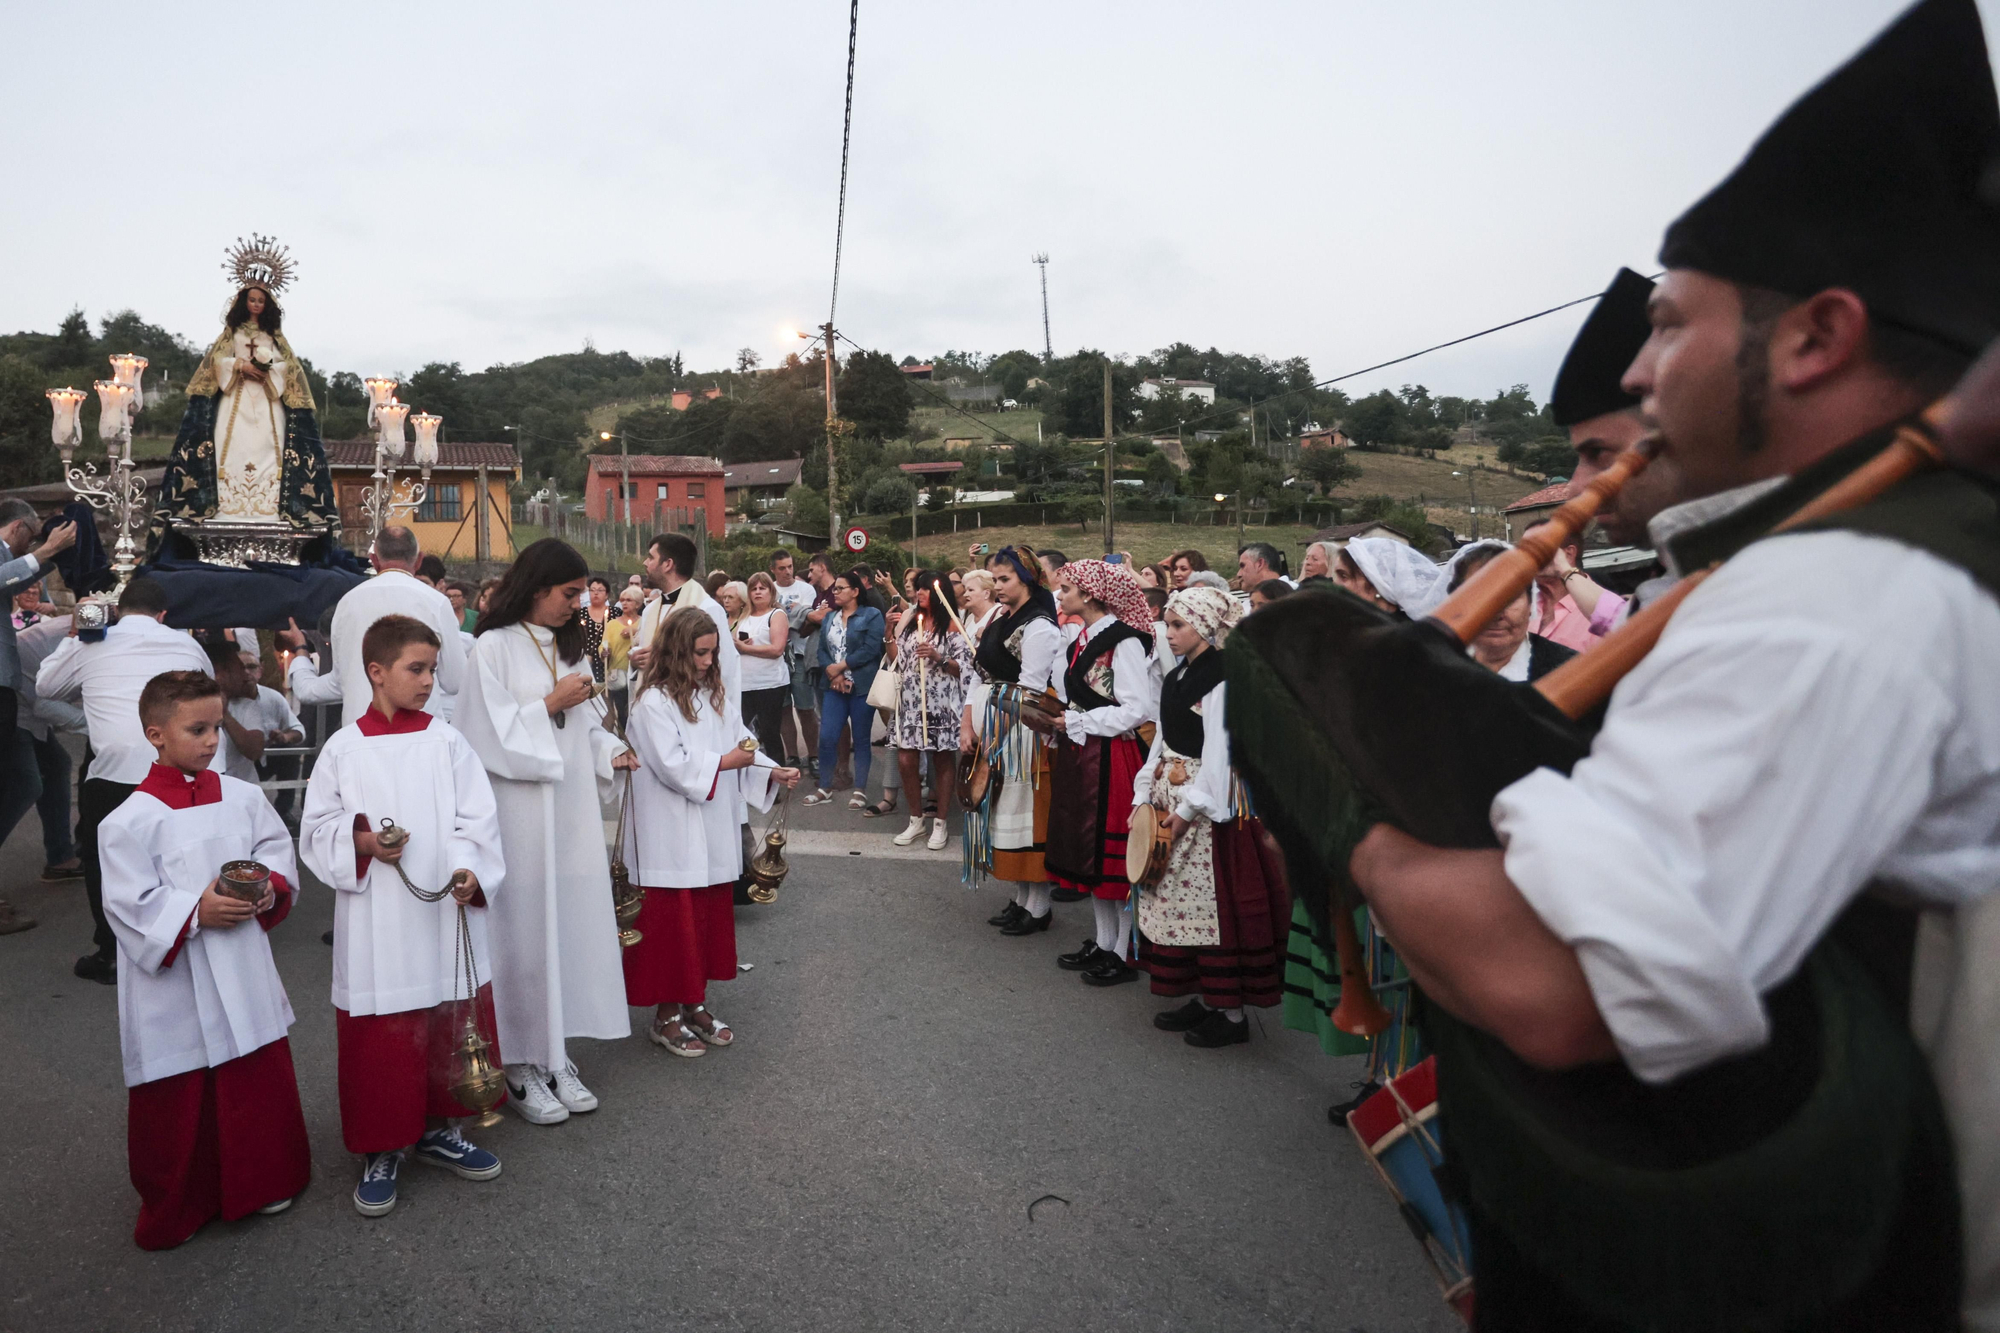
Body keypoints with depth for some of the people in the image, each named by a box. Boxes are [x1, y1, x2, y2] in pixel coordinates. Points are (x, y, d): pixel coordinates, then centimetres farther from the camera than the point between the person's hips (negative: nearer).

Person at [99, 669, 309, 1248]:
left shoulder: (241, 797, 1)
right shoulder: (131, 820, -13)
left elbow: (278, 850, 8)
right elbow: (130, 905, -13)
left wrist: (270, 886, -10)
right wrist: (195, 912, -22)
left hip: (244, 974, 5)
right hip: (175, 986, -4)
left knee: (261, 1080, 15)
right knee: (179, 1101, 9)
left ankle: (261, 1182, 36)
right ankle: (175, 1208, 30)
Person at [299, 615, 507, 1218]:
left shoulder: (446, 742, 1)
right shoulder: (343, 749, 0)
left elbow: (477, 819, -2)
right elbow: (316, 828, 3)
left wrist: (470, 869, -17)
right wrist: (360, 842, -16)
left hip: (446, 910, 2)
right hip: (376, 922, -1)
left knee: (451, 1023, 12)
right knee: (379, 1036, 5)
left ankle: (435, 1128, 32)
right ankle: (382, 1148, 24)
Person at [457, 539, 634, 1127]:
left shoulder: (567, 646, 13)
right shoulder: (494, 647, -7)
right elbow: (490, 734, -13)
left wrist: (611, 751, -2)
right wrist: (551, 705, -12)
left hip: (573, 808, 6)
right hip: (521, 813, -6)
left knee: (572, 921, 8)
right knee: (526, 929, 0)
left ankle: (555, 1052, 20)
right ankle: (522, 1065, 13)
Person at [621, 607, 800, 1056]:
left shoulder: (711, 695, 10)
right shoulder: (653, 702, -13)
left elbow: (740, 741, 9)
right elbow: (673, 766, -19)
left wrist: (774, 771, -6)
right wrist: (725, 761, -14)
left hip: (712, 835, 7)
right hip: (671, 840, -7)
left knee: (710, 918, 14)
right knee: (673, 923, 1)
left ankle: (695, 1005, 28)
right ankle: (666, 1017, 16)